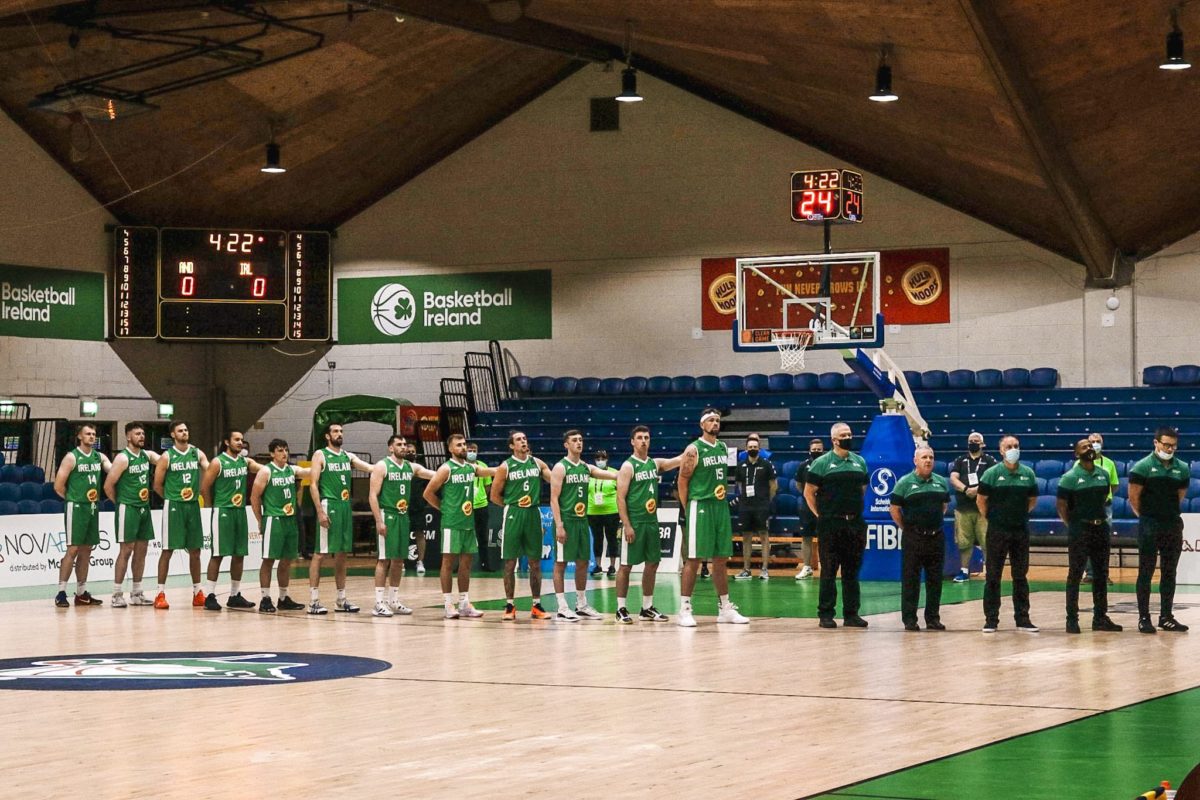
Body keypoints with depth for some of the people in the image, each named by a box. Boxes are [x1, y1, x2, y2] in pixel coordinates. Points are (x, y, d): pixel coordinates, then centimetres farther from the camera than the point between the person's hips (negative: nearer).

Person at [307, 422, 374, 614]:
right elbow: (313, 484, -10)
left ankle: (341, 600, 16)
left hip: (345, 507, 7)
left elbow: (370, 467, 4)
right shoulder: (320, 455, -4)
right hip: (328, 505, -7)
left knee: (342, 554, 10)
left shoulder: (348, 456, 14)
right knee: (320, 553, -6)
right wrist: (320, 511, -17)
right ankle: (313, 601, -5)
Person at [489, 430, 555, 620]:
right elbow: (495, 495, 0)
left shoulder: (537, 463, 6)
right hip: (513, 516, -3)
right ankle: (510, 606, 6)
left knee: (535, 562, 6)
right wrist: (513, 505, 0)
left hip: (534, 514, 3)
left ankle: (536, 605, 13)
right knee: (510, 562, 0)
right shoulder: (505, 467, -3)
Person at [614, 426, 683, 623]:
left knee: (652, 564, 9)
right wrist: (627, 526, -18)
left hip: (651, 522, 7)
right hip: (634, 523, -7)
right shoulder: (628, 466, -8)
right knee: (626, 565, -2)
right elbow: (620, 498, -12)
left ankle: (647, 608, 17)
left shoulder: (655, 464, 10)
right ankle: (621, 609, 3)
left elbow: (681, 459, 4)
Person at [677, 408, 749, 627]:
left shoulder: (723, 448, 13)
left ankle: (725, 608, 17)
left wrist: (723, 498, 15)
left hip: (721, 507, 7)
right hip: (700, 506, -7)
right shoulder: (693, 450, -9)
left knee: (721, 558, 11)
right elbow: (682, 481, -8)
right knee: (693, 559, -7)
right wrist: (687, 510, -9)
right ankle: (684, 610, -4)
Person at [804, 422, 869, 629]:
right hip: (830, 525, -4)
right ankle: (826, 614, 2)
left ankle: (851, 614, 12)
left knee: (852, 571, 7)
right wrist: (820, 514, -2)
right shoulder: (822, 463, -2)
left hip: (855, 524, 4)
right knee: (829, 571, -2)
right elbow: (809, 492, 0)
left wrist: (855, 510, 14)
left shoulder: (860, 462, 12)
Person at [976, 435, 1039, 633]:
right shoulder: (992, 474, -5)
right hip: (997, 532, -3)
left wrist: (1021, 515, 10)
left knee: (1020, 576, 8)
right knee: (992, 576, 1)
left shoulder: (1028, 474, 4)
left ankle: (1022, 619, 14)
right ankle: (991, 619, 6)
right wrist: (992, 518, 2)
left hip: (1021, 530, 3)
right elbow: (981, 500, 1)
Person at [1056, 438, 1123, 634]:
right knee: (1075, 575, -2)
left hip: (1101, 528, 6)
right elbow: (1062, 506, -7)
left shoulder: (1103, 475, 8)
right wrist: (1073, 525, -4)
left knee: (1101, 574, 9)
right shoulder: (1070, 477, -9)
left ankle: (1100, 617, 17)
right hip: (1079, 531, -6)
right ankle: (1072, 619, 1)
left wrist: (1099, 517, 12)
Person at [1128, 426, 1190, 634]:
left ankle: (1166, 617, 16)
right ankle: (1143, 618, 2)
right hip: (1149, 527, -5)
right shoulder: (1143, 467, -8)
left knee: (1169, 573, 9)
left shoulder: (1182, 469, 6)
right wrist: (1145, 515, 5)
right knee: (1146, 573, -1)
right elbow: (1134, 496, -5)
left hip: (1173, 525, 5)